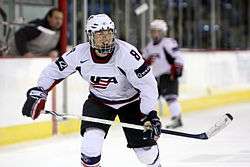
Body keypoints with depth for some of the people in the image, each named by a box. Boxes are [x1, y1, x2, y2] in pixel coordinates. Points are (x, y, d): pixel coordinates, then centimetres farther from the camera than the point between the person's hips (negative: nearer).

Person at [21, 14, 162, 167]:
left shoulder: (127, 54, -31)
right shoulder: (80, 54, -21)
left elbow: (148, 84, -28)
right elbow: (54, 71, -6)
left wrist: (150, 114, -34)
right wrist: (38, 92, -14)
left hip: (130, 101, -2)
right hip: (99, 101, 2)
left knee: (144, 145, -2)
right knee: (91, 139, -19)